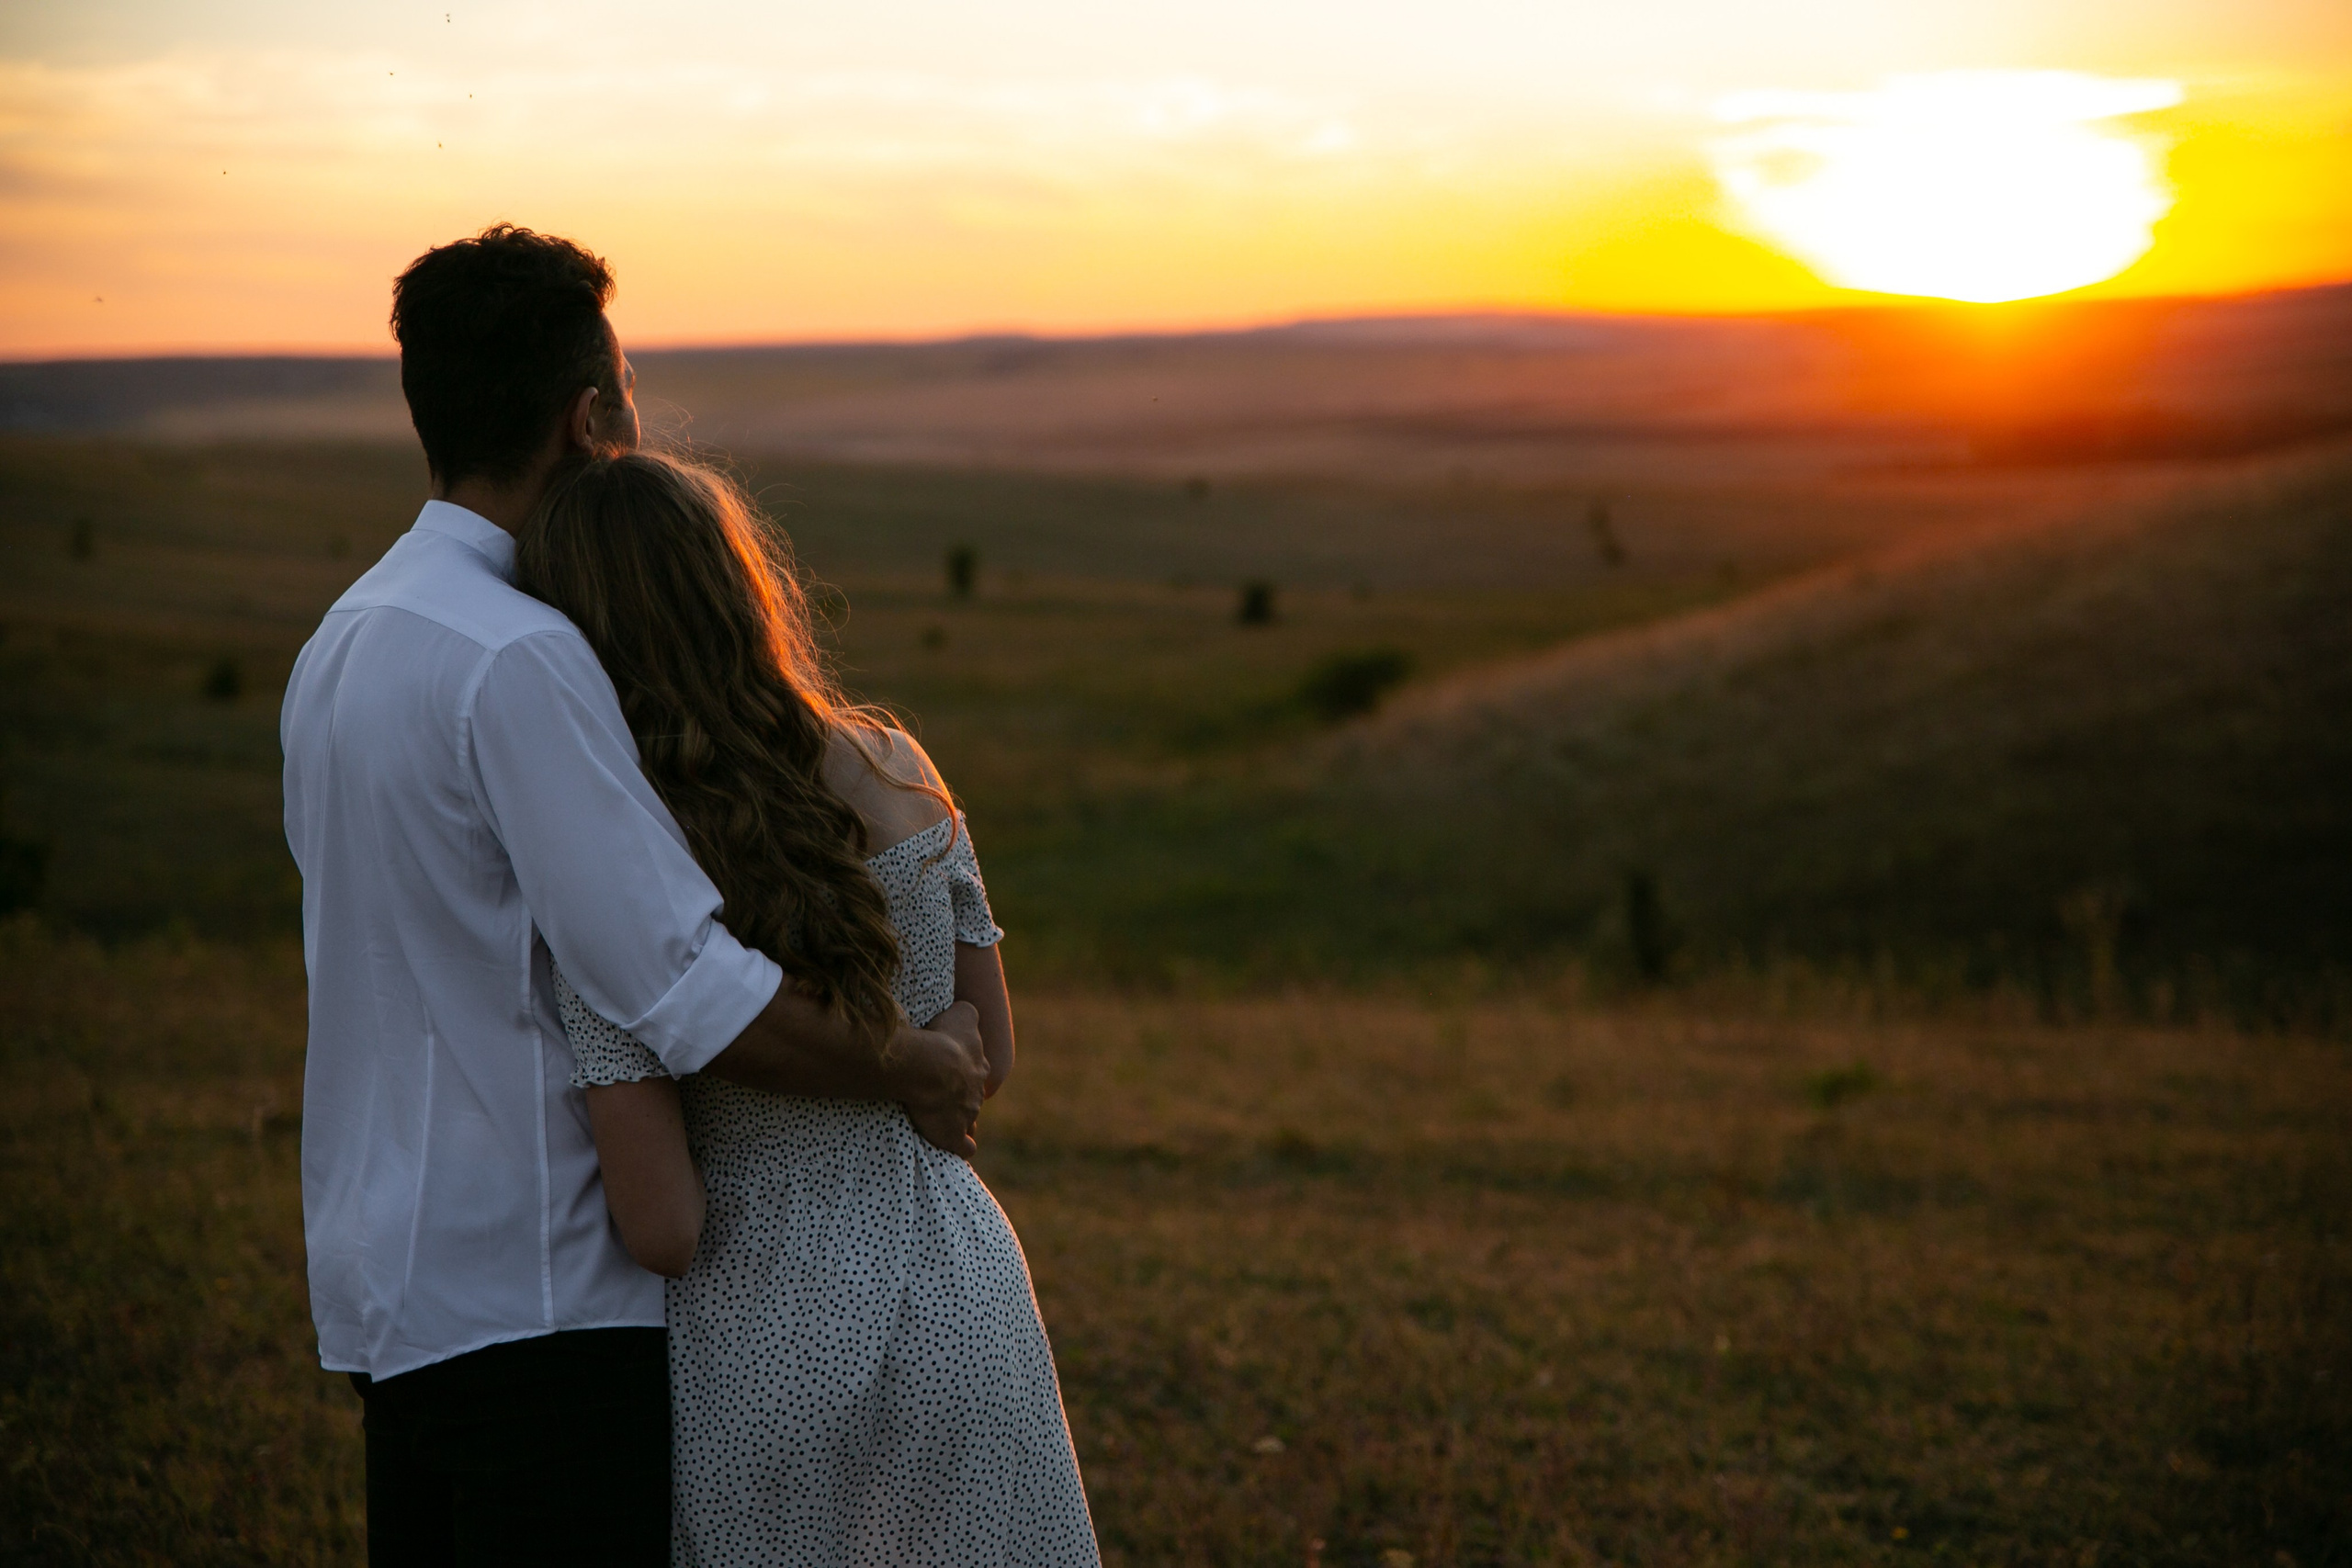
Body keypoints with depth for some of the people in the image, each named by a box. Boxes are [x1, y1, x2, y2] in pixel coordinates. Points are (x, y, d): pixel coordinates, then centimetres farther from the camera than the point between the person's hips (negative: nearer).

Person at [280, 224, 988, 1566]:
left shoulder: (345, 640, 12)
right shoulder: (517, 661, -19)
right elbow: (681, 987, -22)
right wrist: (910, 1069, -8)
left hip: (393, 1271, 9)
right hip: (532, 1291, -9)